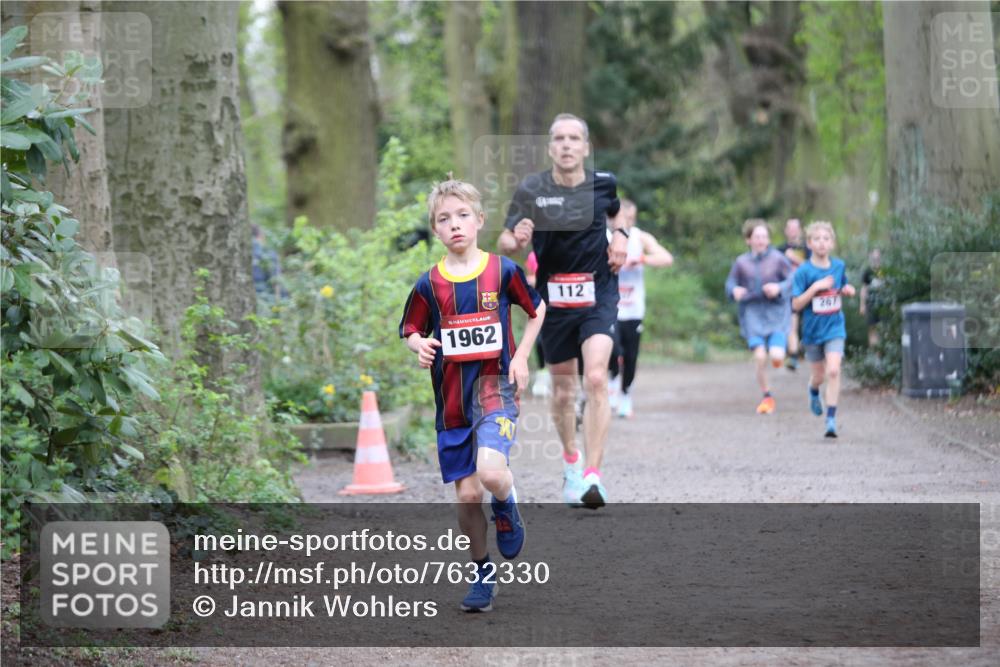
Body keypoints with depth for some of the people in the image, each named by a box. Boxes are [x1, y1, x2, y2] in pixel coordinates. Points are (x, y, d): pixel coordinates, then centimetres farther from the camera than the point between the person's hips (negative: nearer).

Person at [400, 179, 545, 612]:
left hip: (496, 387, -2)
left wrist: (521, 357, 3)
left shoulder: (503, 271, -2)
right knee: (467, 496, 3)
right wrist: (420, 346, -10)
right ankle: (483, 573, 21)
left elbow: (537, 309, 13)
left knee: (491, 471, -26)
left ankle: (507, 507, 9)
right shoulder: (429, 284, 1)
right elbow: (410, 330, 13)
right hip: (452, 401, 2)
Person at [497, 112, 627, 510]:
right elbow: (503, 244, -4)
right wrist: (516, 240, -27)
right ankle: (571, 463, 38)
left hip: (597, 296, -1)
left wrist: (620, 235, 2)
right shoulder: (530, 190, -6)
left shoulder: (603, 183, -1)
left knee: (596, 379, -20)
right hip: (553, 299, 1)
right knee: (563, 391, 12)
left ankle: (593, 475, -23)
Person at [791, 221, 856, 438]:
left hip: (834, 328, 1)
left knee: (833, 371, -17)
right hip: (813, 329, -1)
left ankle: (831, 419, -14)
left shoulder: (839, 266, -1)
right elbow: (796, 304, -15)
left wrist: (847, 290, -4)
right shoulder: (804, 271, -11)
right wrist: (816, 287, -25)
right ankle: (813, 392, 51)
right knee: (819, 374, 14)